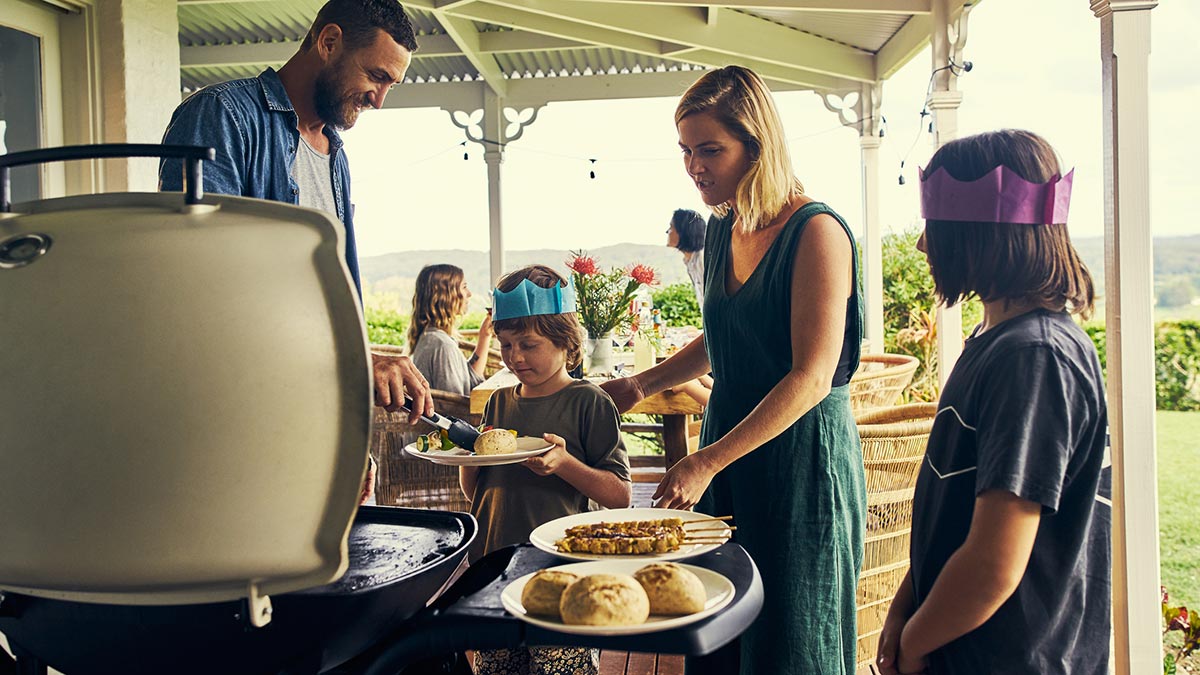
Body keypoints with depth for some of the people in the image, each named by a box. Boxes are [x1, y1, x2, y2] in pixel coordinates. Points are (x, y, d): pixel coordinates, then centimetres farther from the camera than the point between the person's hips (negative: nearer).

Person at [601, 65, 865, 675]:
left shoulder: (816, 232, -15)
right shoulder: (722, 231, 8)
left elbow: (810, 379, -21)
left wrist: (706, 462, -22)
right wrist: (641, 384, 9)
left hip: (801, 462, -7)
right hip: (727, 451, 7)